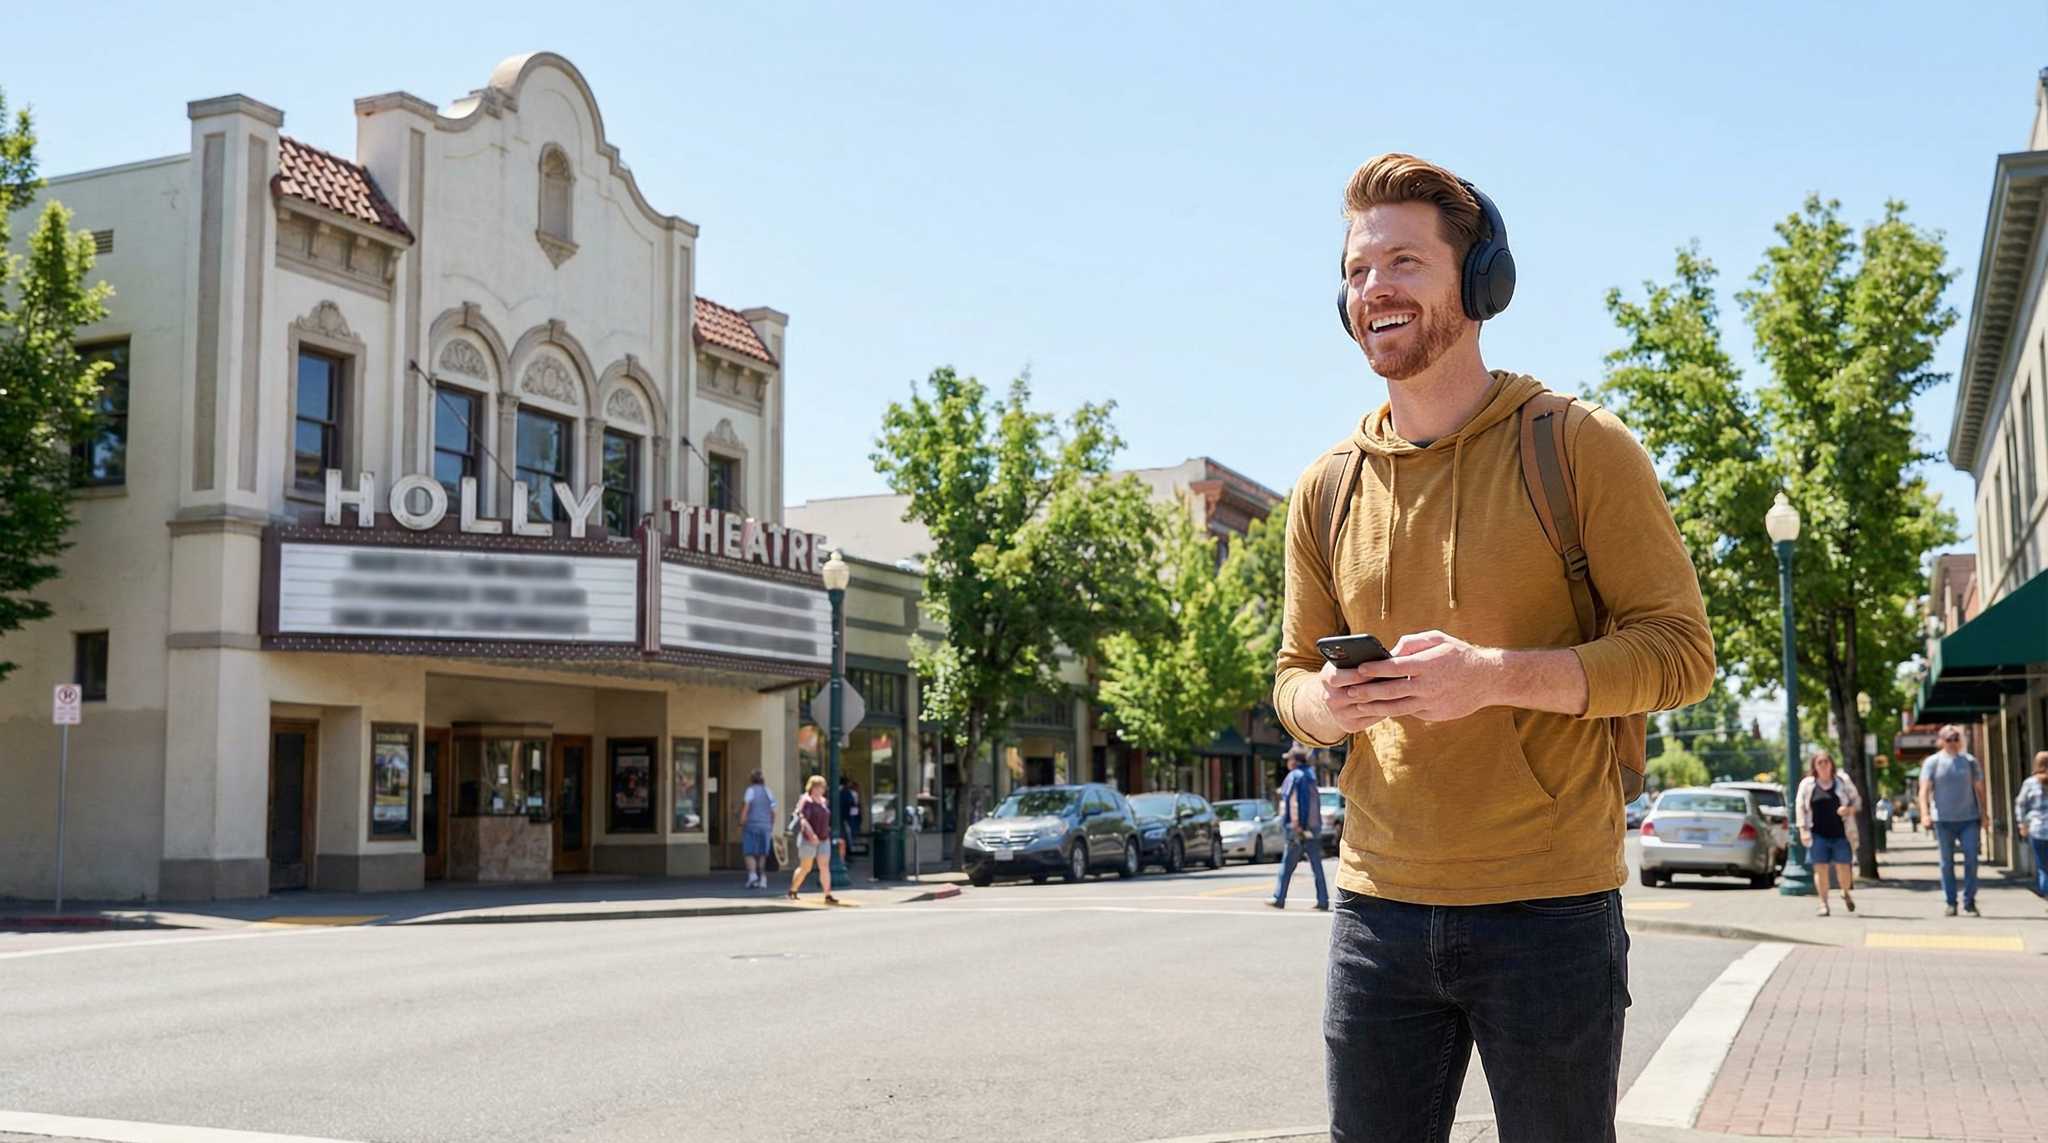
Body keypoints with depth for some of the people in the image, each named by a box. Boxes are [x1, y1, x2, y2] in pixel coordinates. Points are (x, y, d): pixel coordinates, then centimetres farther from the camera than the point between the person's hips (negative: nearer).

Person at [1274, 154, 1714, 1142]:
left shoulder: (1580, 448, -4)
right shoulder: (1328, 488, 8)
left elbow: (1680, 650, -7)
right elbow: (1294, 676, 16)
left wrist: (1493, 675, -21)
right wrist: (1325, 705, -10)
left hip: (1551, 912, -4)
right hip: (1377, 904, 4)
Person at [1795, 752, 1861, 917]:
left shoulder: (1843, 781, 6)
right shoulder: (1807, 784, 5)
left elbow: (1857, 801, 10)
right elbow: (1801, 809, 6)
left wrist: (1849, 809, -12)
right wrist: (1803, 830, -4)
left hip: (1841, 834, 0)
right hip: (1818, 835, 0)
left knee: (1844, 869, -1)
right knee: (1820, 869, -3)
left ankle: (1846, 893, 30)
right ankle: (1824, 903, 6)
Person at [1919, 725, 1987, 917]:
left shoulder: (1970, 761, 8)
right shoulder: (1932, 762, 1)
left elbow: (1979, 788, 12)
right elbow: (1925, 789, -6)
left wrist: (1983, 813, 7)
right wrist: (1925, 813, -19)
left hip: (1969, 818, 1)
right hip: (1944, 820, -1)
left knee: (1971, 859, -4)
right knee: (1947, 862, 4)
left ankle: (1969, 902, 6)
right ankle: (1950, 903, 11)